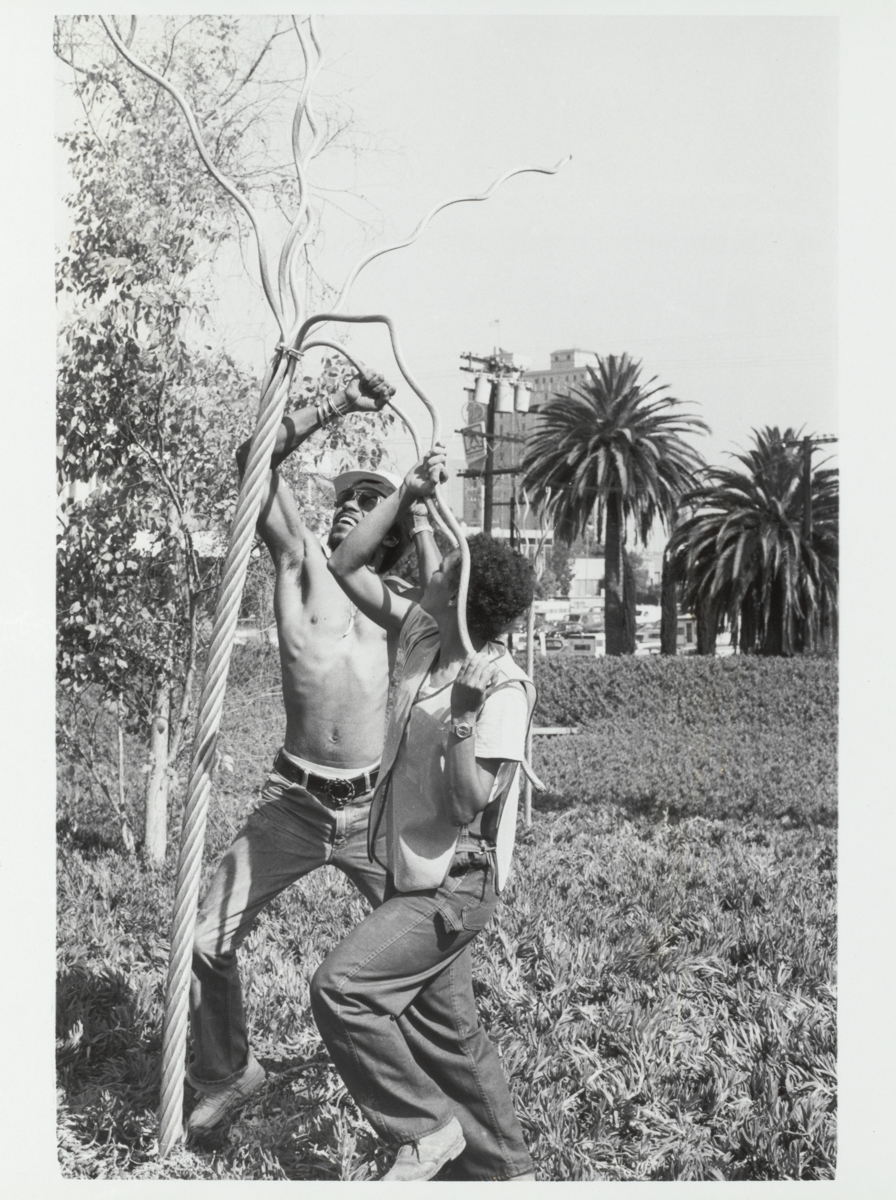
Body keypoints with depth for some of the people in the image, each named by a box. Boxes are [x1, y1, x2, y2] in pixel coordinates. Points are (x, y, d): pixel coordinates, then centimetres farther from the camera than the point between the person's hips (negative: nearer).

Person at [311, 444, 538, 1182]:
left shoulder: (502, 689, -22)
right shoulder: (423, 634, -1)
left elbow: (468, 804, -24)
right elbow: (345, 568, 4)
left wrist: (463, 717, -36)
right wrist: (409, 494, -3)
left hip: (454, 885, -8)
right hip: (418, 878, 8)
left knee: (342, 988, -19)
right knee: (444, 1027, 16)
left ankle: (427, 1127, -1)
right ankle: (505, 1170, 31)